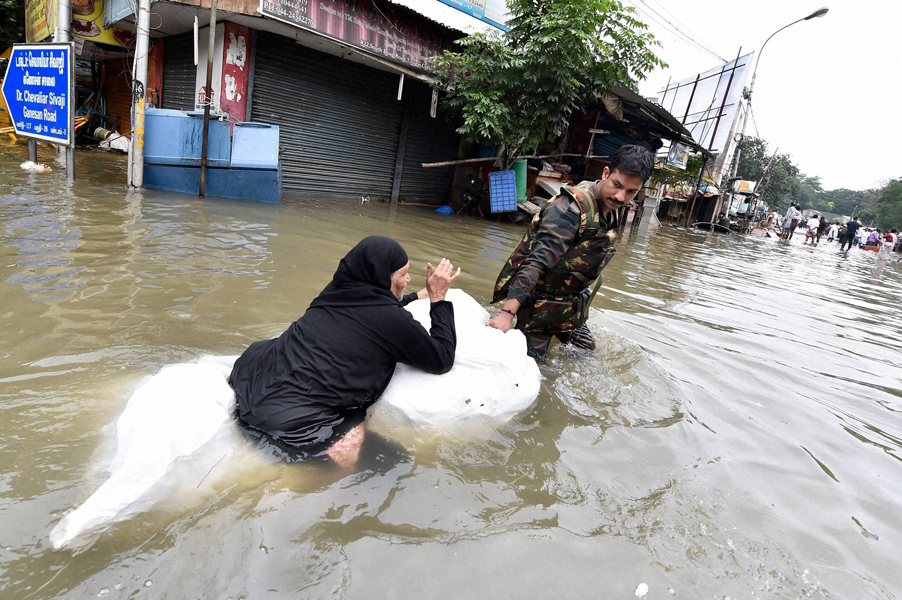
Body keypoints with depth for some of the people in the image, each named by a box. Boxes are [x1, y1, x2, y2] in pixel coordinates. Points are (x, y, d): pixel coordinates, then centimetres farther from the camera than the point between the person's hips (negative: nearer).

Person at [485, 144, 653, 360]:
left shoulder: (611, 210, 1)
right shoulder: (571, 208, -28)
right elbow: (537, 262, -36)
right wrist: (507, 312, -42)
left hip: (572, 301, 9)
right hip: (543, 301, -9)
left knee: (586, 350, 22)